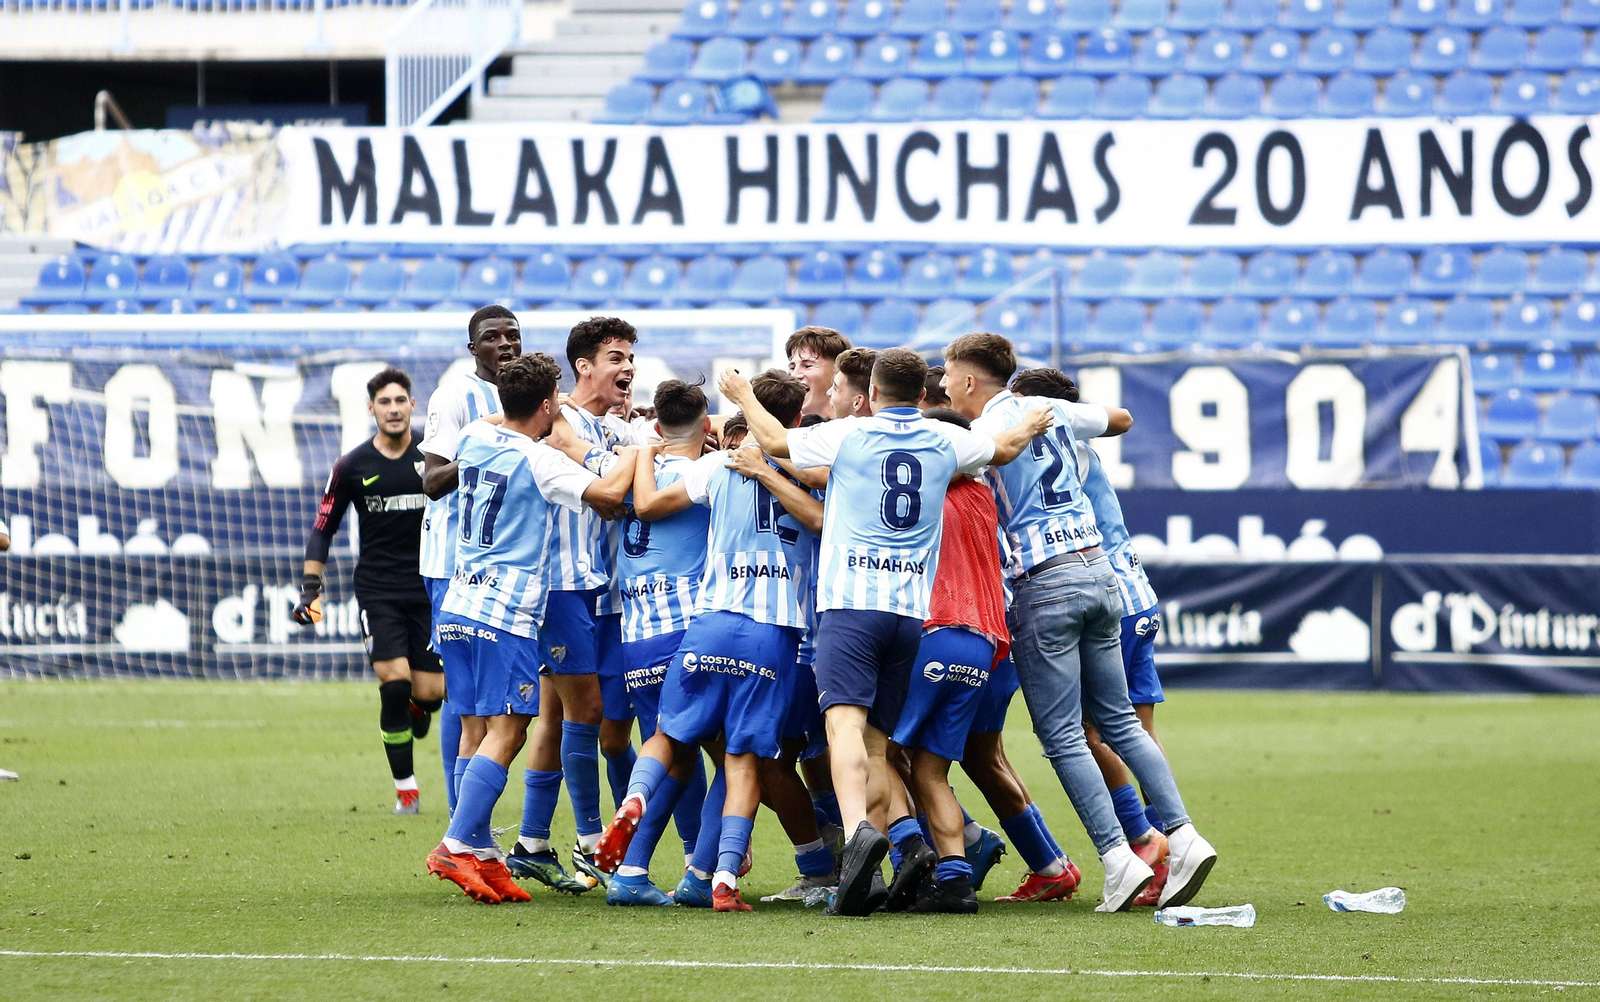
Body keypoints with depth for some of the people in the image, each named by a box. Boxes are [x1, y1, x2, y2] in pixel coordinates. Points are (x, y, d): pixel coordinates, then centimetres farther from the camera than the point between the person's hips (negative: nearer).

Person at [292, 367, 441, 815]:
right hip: (377, 589, -1)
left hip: (429, 589, 1)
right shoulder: (352, 466, 0)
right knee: (395, 684, -15)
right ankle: (405, 789, -3)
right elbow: (323, 527, 8)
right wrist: (311, 587, 1)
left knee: (429, 693, -6)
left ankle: (412, 712, 33)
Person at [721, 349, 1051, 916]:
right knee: (876, 740, 8)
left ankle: (859, 832, -42)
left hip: (851, 599, -4)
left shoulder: (849, 435, 2)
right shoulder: (943, 441, 13)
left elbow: (775, 440, 14)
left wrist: (741, 394, 33)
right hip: (913, 609, 4)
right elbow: (1003, 449, 33)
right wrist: (1032, 426, 56)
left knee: (845, 723, -17)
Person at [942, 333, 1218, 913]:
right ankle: (1182, 837, 2)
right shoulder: (1051, 411, 15)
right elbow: (1122, 420, 32)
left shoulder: (987, 430, -7)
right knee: (1118, 720, 13)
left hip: (1044, 582, -7)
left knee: (1061, 735, -3)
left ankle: (1118, 860, -11)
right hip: (1098, 570, 7)